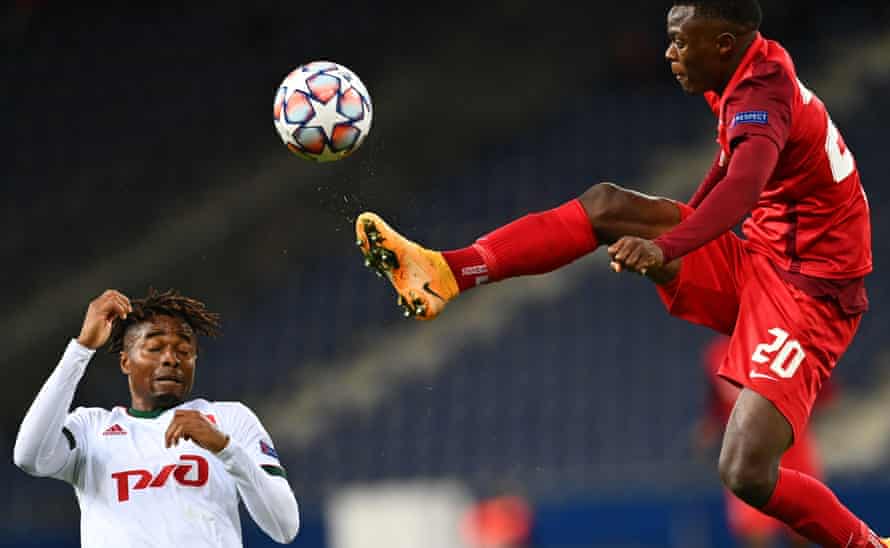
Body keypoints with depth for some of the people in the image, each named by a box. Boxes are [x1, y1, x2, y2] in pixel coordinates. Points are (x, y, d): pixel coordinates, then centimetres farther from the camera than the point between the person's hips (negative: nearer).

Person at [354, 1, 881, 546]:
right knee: (606, 204, -4)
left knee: (747, 474, -24)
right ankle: (447, 272, -8)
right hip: (755, 258, 9)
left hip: (806, 294, -9)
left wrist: (666, 249, -58)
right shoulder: (760, 73, 5)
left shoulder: (761, 96, -23)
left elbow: (743, 186, -43)